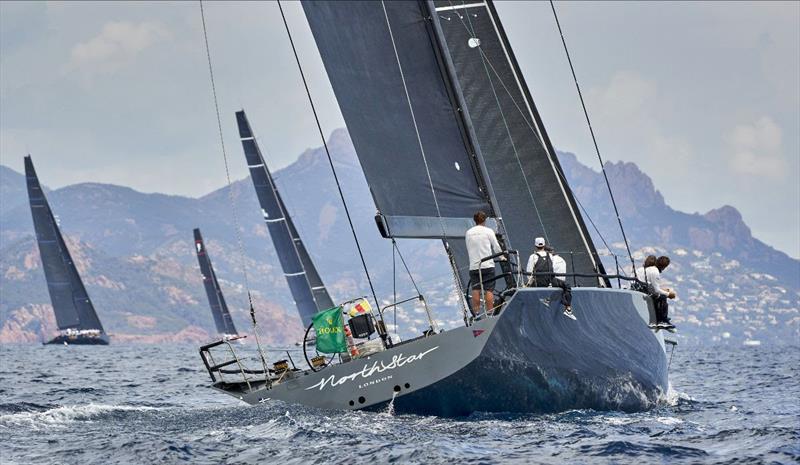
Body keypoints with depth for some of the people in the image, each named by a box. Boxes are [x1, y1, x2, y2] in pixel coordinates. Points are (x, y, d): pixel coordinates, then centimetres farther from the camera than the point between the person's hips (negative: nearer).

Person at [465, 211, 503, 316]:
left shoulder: (468, 232, 8)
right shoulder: (488, 231, -2)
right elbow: (496, 247, 3)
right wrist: (502, 257, 21)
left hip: (473, 266, 3)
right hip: (488, 265, -3)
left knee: (475, 291, 2)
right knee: (489, 290, -3)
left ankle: (476, 314, 1)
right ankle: (490, 314, -5)